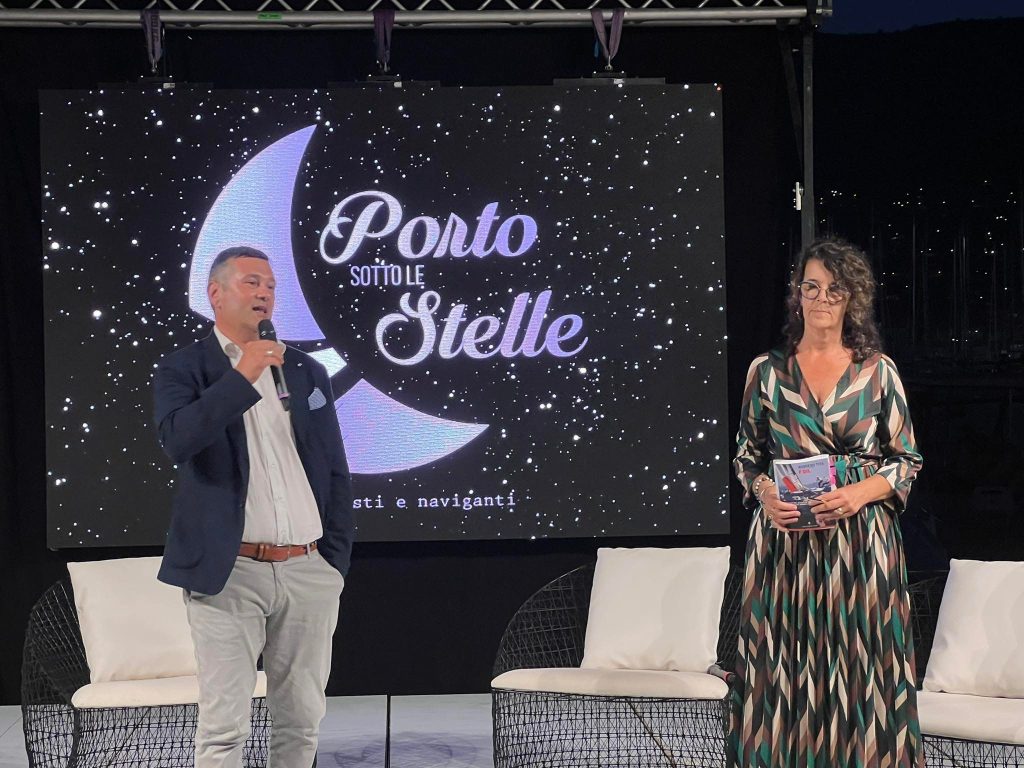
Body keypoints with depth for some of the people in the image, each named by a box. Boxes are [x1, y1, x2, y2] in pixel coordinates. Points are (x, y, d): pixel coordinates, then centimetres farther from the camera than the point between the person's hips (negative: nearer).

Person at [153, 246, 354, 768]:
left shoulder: (307, 372, 14)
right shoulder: (183, 370, 2)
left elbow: (335, 473, 16)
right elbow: (178, 440, -18)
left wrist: (337, 556, 9)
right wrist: (241, 377, -19)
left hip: (310, 573, 4)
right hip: (230, 574, -4)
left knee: (302, 721, 10)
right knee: (223, 726, -5)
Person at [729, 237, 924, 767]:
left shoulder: (878, 371, 3)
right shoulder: (766, 370, 5)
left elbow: (907, 459, 5)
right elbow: (746, 456, 11)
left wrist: (862, 491, -12)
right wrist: (764, 494, -10)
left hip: (860, 540, 0)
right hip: (785, 537, 1)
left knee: (859, 668, -1)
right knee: (788, 671, 1)